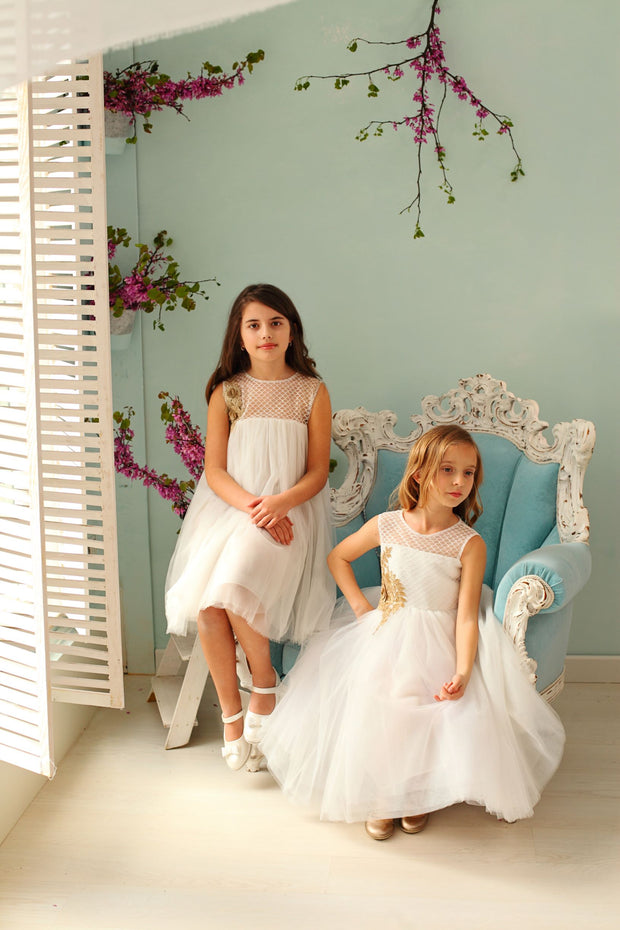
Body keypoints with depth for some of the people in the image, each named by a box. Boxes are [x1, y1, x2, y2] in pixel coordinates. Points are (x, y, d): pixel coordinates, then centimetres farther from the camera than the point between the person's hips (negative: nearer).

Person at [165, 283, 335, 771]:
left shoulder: (312, 392, 4)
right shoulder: (226, 392, 7)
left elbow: (317, 472, 2)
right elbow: (215, 471, 3)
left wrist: (277, 503, -17)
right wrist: (250, 505, -15)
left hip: (288, 510, -2)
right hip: (228, 507, 2)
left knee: (232, 586, -30)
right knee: (205, 603, -24)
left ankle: (264, 683, -3)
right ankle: (231, 715, -4)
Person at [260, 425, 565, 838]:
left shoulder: (470, 544, -12)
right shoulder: (386, 526, -5)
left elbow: (466, 617, -15)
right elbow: (338, 557, 13)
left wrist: (462, 672, -27)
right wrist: (359, 604, 3)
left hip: (440, 644, -2)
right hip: (385, 635, 2)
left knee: (431, 717, -17)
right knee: (374, 709, -12)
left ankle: (419, 794, 14)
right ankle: (379, 797, 14)